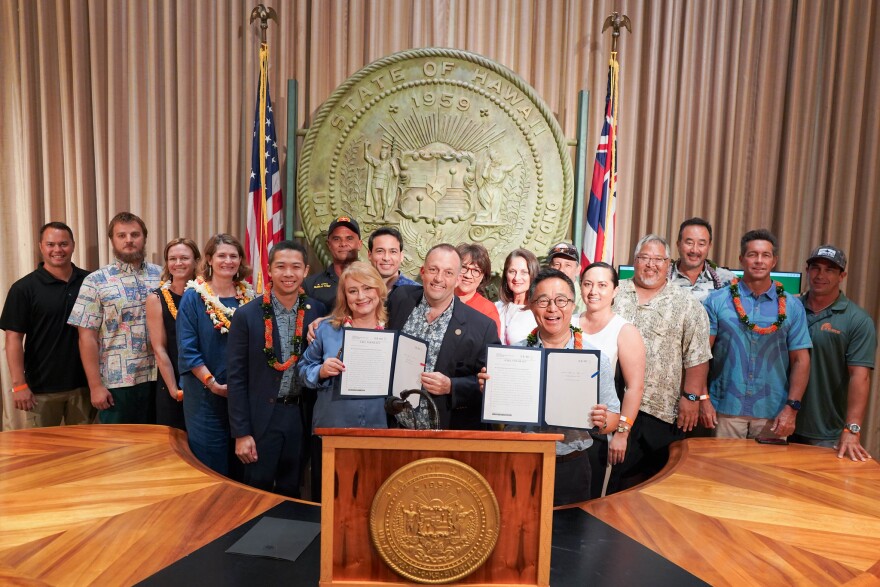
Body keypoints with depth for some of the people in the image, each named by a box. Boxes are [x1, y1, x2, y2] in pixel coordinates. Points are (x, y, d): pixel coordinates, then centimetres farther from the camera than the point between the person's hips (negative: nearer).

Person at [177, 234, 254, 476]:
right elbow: (187, 349, -8)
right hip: (206, 395, -3)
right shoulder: (193, 297, -3)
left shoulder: (249, 297, 5)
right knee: (209, 464, 5)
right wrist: (213, 383, -15)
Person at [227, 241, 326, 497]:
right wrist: (241, 433, -7)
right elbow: (236, 378, -6)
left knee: (291, 495, 16)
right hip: (261, 418, -2)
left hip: (301, 417, 2)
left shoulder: (318, 312, -2)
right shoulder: (247, 315, -8)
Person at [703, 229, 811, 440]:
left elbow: (800, 360, 4)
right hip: (726, 408, -1)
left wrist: (791, 408, -4)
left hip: (773, 414, 2)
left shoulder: (792, 306, 4)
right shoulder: (717, 301, -1)